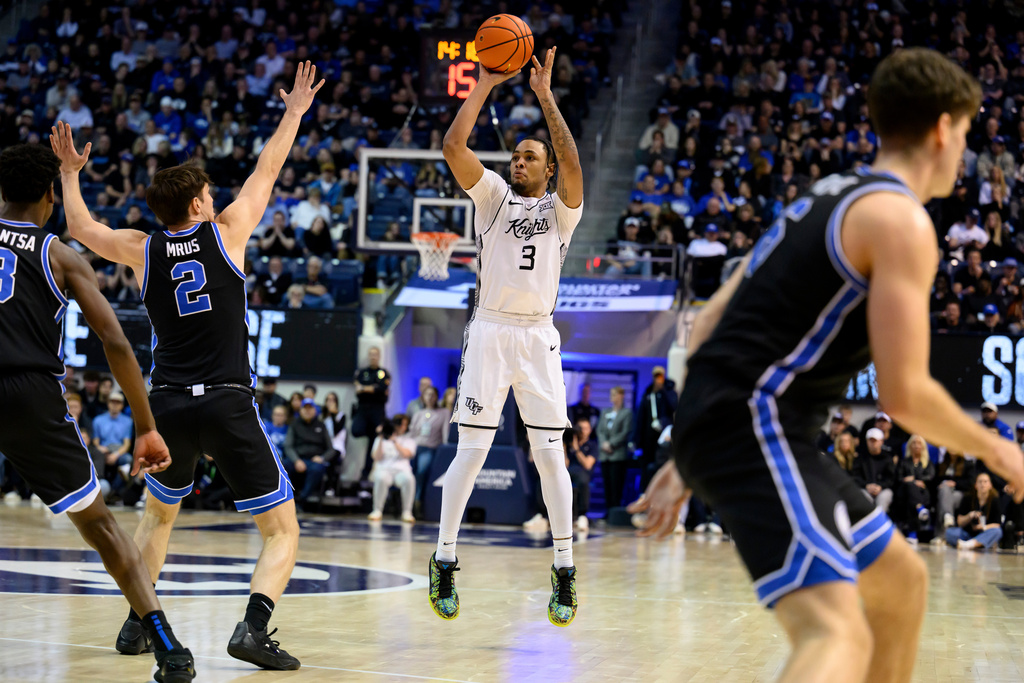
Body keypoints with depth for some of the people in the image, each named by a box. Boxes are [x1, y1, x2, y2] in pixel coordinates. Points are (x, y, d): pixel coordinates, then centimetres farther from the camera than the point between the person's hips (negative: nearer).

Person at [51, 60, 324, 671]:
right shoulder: (227, 232, 1)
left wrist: (70, 172, 37)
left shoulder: (143, 251, 6)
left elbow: (80, 226, 23)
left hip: (170, 406, 4)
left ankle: (138, 621, 22)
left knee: (158, 515, 30)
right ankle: (254, 627, -21)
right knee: (283, 531, 1)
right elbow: (268, 170, 14)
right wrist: (296, 111, 27)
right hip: (230, 404, -4)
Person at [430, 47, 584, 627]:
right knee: (471, 451, -2)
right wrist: (485, 86, -2)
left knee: (551, 454, -1)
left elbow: (572, 163, -13)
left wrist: (545, 94, -12)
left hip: (538, 337, 0)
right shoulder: (494, 197, 10)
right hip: (490, 333, 0)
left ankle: (565, 573, 6)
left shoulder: (561, 209, 8)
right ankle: (444, 563, 7)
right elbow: (453, 146, -3)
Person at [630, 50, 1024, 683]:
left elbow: (712, 320, 21)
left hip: (723, 416, 10)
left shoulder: (829, 198, 21)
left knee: (902, 581, 23)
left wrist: (689, 460, 24)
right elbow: (905, 393, -14)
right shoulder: (902, 219, -8)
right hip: (756, 423, -10)